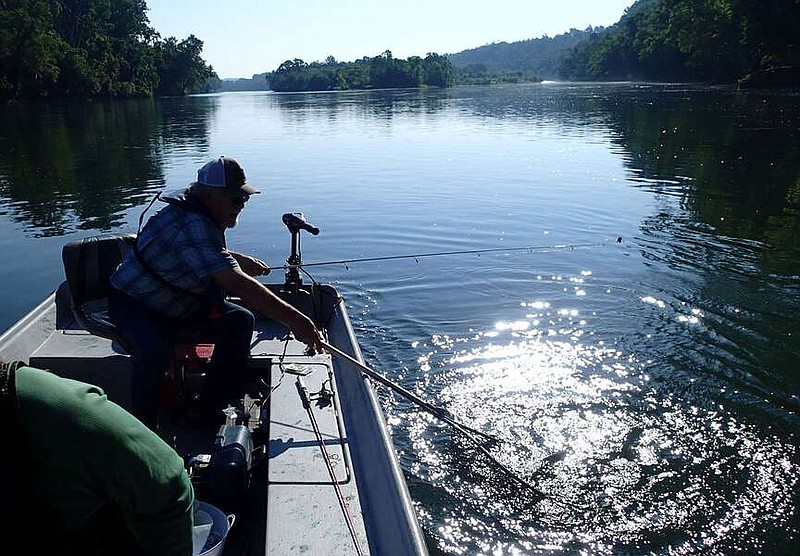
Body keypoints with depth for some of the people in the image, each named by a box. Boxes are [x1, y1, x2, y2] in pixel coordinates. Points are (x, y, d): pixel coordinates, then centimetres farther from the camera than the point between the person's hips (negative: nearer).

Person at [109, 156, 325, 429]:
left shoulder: (206, 215, -3)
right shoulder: (191, 224, -34)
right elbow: (238, 283, -42)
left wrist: (237, 258, -2)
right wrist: (295, 320, -44)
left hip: (180, 303, 9)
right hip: (134, 304, -9)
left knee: (238, 321, -9)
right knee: (155, 349, -37)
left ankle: (211, 409, 1)